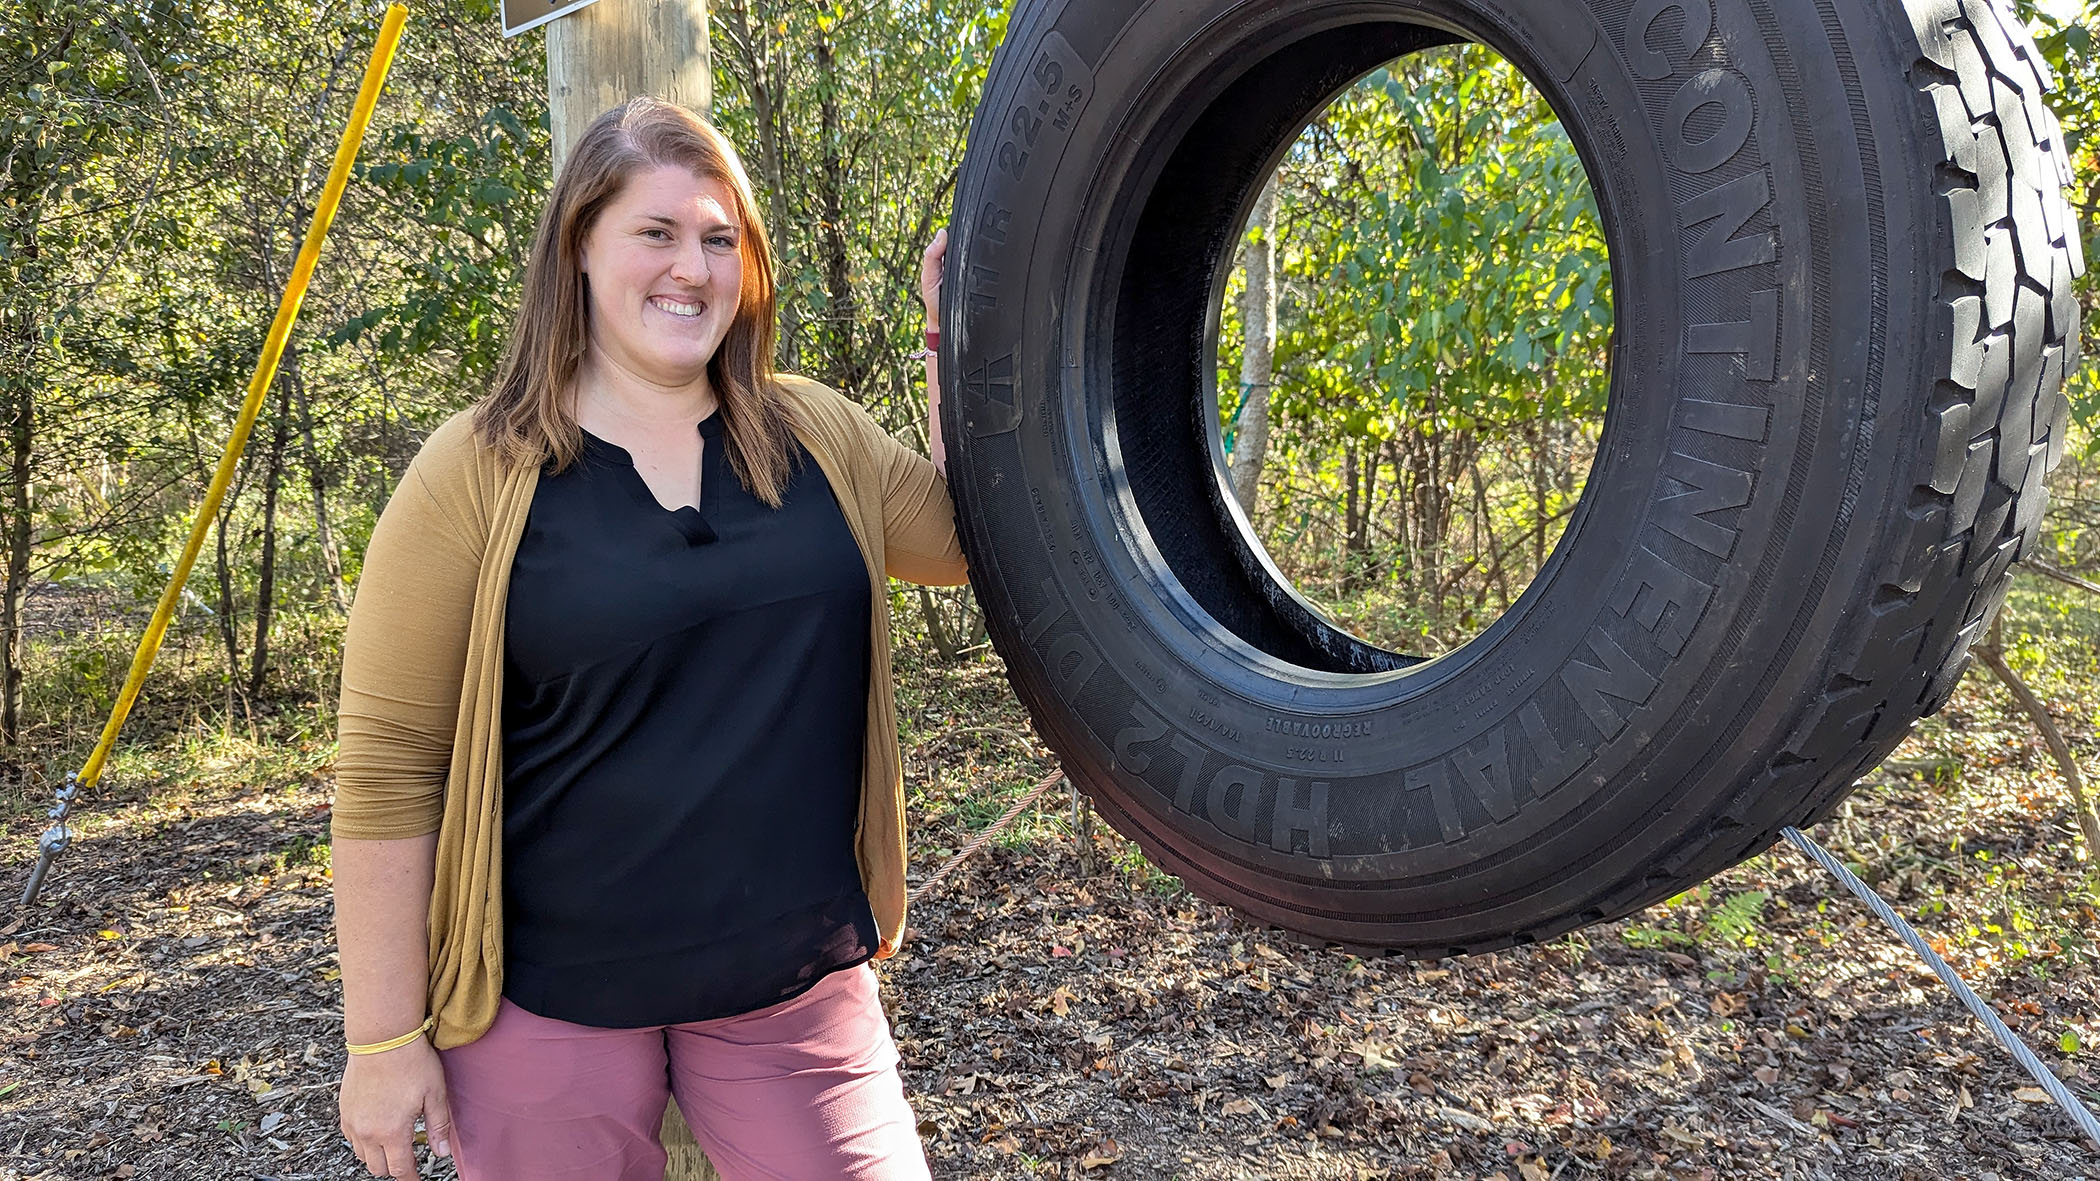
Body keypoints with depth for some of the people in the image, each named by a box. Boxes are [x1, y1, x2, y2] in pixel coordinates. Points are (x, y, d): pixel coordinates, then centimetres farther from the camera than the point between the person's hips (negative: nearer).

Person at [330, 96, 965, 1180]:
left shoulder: (814, 434, 4)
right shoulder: (479, 476, -9)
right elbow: (387, 765, -9)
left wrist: (955, 341, -2)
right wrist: (384, 1039, -7)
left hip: (796, 976, 3)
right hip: (548, 1003, -3)